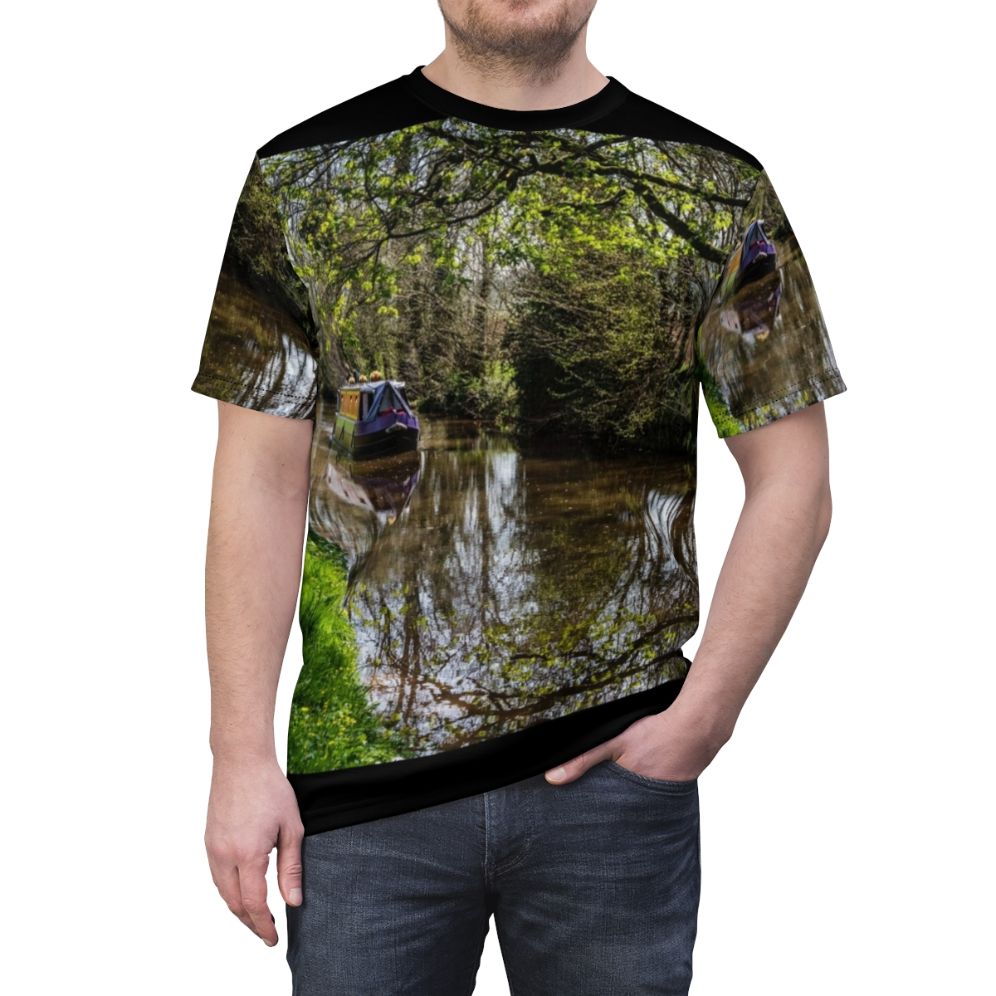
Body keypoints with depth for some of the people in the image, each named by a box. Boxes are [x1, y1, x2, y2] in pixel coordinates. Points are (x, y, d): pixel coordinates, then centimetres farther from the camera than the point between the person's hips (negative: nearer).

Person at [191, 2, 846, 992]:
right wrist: (243, 756, -4)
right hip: (363, 776, 0)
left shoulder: (716, 192, 3)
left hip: (617, 767, 0)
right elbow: (262, 481, 1)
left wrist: (702, 719, -6)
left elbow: (790, 483, 3)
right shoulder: (306, 177, 3)